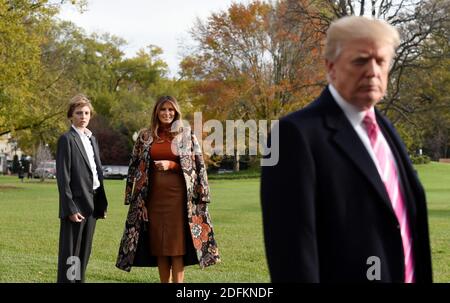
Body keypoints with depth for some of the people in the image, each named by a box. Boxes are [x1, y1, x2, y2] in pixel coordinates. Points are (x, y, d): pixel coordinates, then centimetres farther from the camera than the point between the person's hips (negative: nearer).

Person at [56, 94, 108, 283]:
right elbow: (62, 177, -13)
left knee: (84, 252, 12)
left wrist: (102, 204, 12)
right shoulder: (67, 139, -8)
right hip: (76, 204, -7)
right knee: (70, 253, -4)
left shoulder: (91, 138, 16)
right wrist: (70, 208, -18)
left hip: (92, 203, 8)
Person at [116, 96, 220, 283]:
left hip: (178, 195, -2)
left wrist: (171, 165, -11)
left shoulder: (187, 136, 3)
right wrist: (131, 194, 5)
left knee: (177, 243, -6)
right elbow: (135, 165, 11)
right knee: (158, 244, 5)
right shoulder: (145, 136, 8)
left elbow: (197, 165, 1)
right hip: (154, 195, 3)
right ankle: (164, 281, 13)